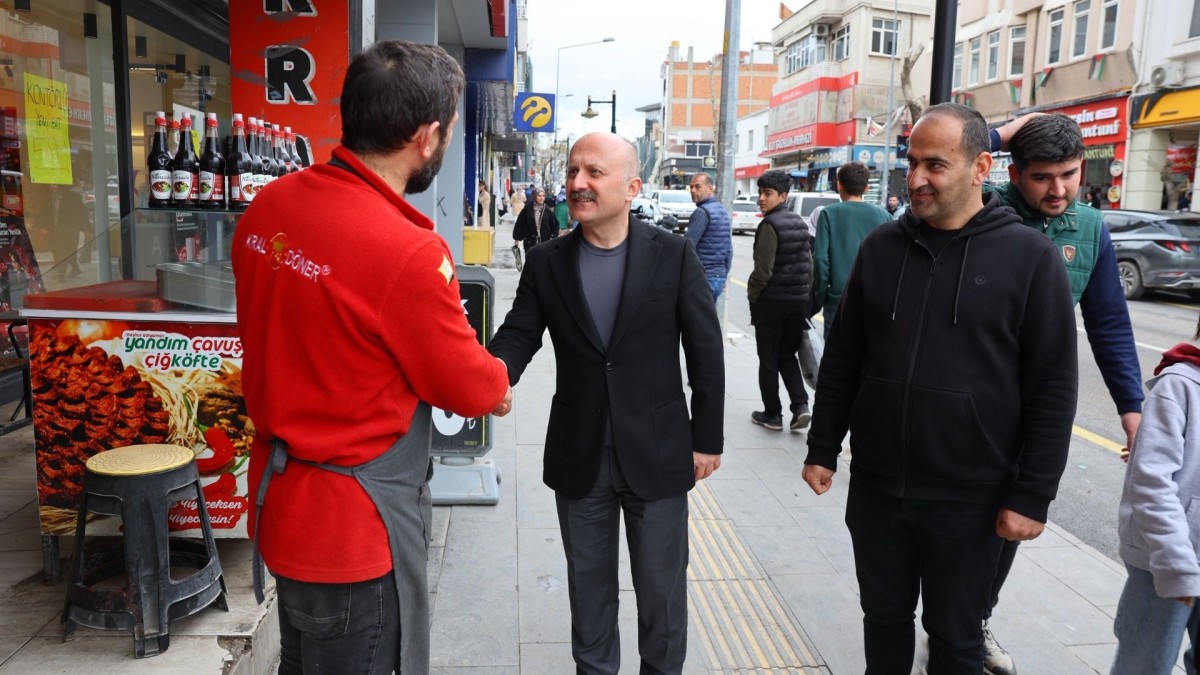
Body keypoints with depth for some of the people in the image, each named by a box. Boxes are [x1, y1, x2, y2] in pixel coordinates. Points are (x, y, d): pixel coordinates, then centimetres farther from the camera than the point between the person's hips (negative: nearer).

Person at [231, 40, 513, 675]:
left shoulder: (268, 207, -5)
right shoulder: (408, 252, -29)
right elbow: (469, 385, -15)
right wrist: (499, 383, 8)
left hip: (278, 496, 8)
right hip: (353, 527, -7)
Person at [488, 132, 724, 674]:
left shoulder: (674, 254, -6)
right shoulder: (545, 262, 0)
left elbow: (706, 352, -4)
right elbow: (517, 335, -6)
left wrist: (707, 439, -3)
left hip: (658, 456, -2)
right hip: (579, 459, 2)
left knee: (662, 589, 15)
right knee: (588, 586, 19)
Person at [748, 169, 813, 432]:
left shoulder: (770, 224, -15)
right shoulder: (799, 223, 11)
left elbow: (763, 269, -19)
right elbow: (809, 264, 13)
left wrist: (751, 295, -6)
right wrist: (805, 294, 18)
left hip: (771, 301, -7)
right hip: (798, 301, 7)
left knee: (768, 360, 5)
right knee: (788, 355, 17)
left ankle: (772, 414, 12)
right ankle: (800, 405, 3)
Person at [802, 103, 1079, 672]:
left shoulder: (1030, 257, -9)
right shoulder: (881, 246, 2)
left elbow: (1053, 389, -8)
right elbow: (842, 358, 6)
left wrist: (1032, 496, -10)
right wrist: (822, 449, 6)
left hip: (969, 498, -3)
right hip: (875, 485, 3)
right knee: (884, 616, 18)